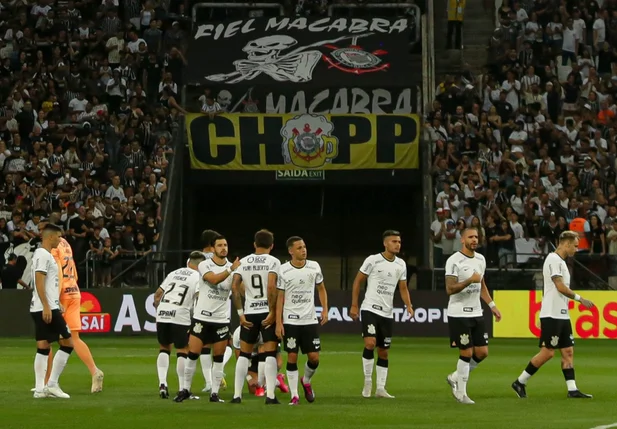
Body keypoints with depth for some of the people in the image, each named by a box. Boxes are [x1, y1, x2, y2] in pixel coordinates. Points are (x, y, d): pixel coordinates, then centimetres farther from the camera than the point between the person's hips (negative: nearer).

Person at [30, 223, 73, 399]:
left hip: (43, 309, 10)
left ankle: (40, 388, 4)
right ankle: (52, 384, -5)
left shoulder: (44, 254, 19)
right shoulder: (43, 255, -12)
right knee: (67, 343, -5)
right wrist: (46, 307, -23)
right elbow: (39, 282, -19)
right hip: (46, 308, -10)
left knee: (43, 348, 7)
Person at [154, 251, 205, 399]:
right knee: (183, 351, 7)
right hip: (180, 315, -5)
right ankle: (182, 389, 8)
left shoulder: (174, 273, 22)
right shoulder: (198, 277, 5)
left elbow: (157, 294, 23)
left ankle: (162, 383, 5)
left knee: (164, 348, 19)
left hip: (162, 312, 5)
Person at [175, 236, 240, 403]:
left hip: (222, 320, 2)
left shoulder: (233, 267, 4)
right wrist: (230, 270, -32)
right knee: (193, 355, -2)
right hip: (202, 318, -2)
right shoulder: (204, 265, -4)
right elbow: (213, 279, -23)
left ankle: (214, 393, 8)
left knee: (218, 358, 3)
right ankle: (185, 389, 10)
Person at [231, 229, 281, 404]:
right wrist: (273, 312, -11)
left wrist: (240, 313, 2)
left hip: (249, 313, 3)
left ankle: (237, 395, 7)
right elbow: (271, 287, -17)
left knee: (244, 355, 11)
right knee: (270, 355, 0)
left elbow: (234, 287, -1)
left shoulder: (243, 262, 6)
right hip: (267, 313, -3)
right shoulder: (273, 261, -4)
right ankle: (270, 395, -8)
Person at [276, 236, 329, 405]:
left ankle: (306, 381, 29)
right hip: (290, 320, -2)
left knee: (314, 357, -1)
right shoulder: (283, 270, -6)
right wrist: (278, 323, -7)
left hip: (310, 320, 2)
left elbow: (321, 289, 15)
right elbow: (280, 297, -3)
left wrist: (325, 309, 3)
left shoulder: (314, 267, 2)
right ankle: (294, 395, 3)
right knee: (292, 357, -4)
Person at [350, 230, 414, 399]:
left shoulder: (401, 264, 7)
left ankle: (380, 388, 14)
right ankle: (367, 381, -7)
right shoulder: (373, 260, -8)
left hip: (387, 313, 5)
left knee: (383, 352, 8)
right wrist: (354, 305, -5)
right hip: (370, 309, -5)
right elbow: (358, 282, -1)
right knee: (370, 343, -22)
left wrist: (409, 306, -3)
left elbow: (403, 288, 14)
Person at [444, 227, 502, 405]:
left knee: (482, 352, 3)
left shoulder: (480, 259, 11)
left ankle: (455, 377, 22)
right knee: (466, 353, -7)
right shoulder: (454, 261, -12)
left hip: (476, 313, 7)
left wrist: (492, 305, 17)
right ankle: (461, 393, 5)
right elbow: (450, 289, -18)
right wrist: (470, 280, -26)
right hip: (458, 314, -7)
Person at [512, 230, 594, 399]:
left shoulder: (561, 262, 17)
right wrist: (579, 298, -14)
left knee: (568, 351, 5)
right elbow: (560, 287, -19)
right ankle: (520, 382, 2)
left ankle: (572, 389, 3)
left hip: (562, 315, 10)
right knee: (547, 352, -8)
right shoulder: (553, 260, -13)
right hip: (552, 315, -10)